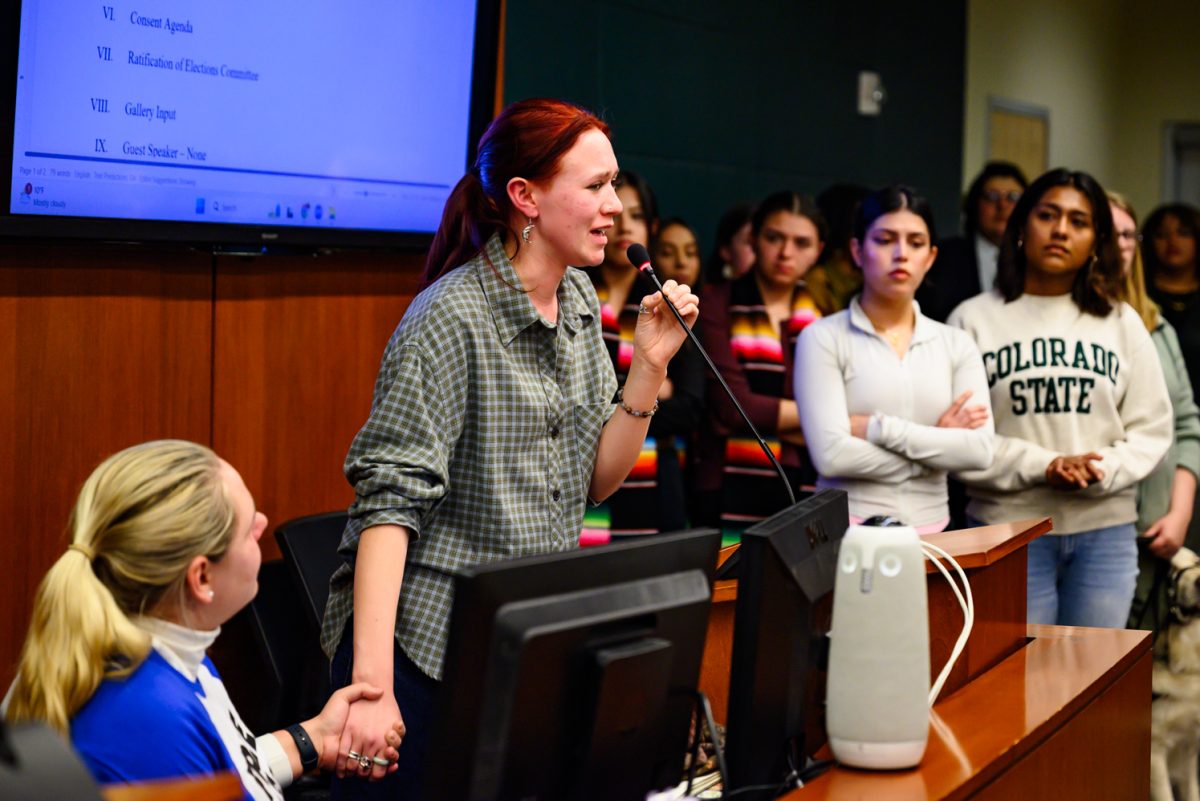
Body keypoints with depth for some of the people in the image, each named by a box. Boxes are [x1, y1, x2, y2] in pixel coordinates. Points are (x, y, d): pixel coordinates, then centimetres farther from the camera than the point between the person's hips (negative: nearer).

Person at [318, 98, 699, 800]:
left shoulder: (578, 301, 7)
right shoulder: (452, 319, -16)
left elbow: (595, 481, 11)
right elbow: (391, 499, -22)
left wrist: (650, 368, -4)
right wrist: (372, 682, -30)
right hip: (425, 644, -7)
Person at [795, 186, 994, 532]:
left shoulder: (956, 344, 9)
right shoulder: (823, 338, -2)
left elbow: (979, 450, -4)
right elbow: (831, 455, -13)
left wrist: (877, 428, -11)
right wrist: (938, 447, -7)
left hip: (930, 531, 2)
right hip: (847, 532, -2)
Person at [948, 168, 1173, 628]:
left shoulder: (1122, 322, 10)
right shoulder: (975, 319, 0)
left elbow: (1152, 430, 6)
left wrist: (1101, 471, -12)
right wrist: (1043, 466, -16)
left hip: (1106, 530, 3)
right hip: (1008, 526, -3)